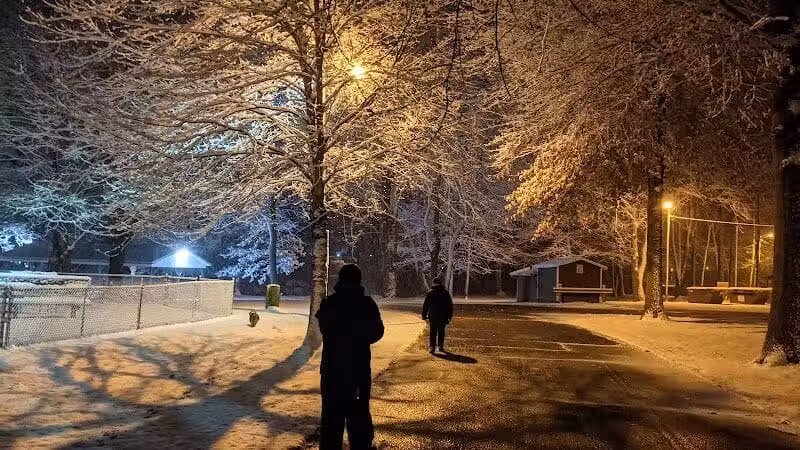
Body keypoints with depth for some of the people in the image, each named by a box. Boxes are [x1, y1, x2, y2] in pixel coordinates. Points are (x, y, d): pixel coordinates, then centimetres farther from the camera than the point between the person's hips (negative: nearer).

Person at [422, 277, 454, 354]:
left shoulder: (430, 293, -1)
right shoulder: (446, 293, 5)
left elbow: (425, 305, 0)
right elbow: (450, 305, 8)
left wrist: (424, 315, 5)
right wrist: (450, 315, 14)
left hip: (433, 316, -2)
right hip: (443, 316, 2)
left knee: (433, 332, 1)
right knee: (441, 332, 12)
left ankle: (432, 347, -6)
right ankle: (441, 346, 15)